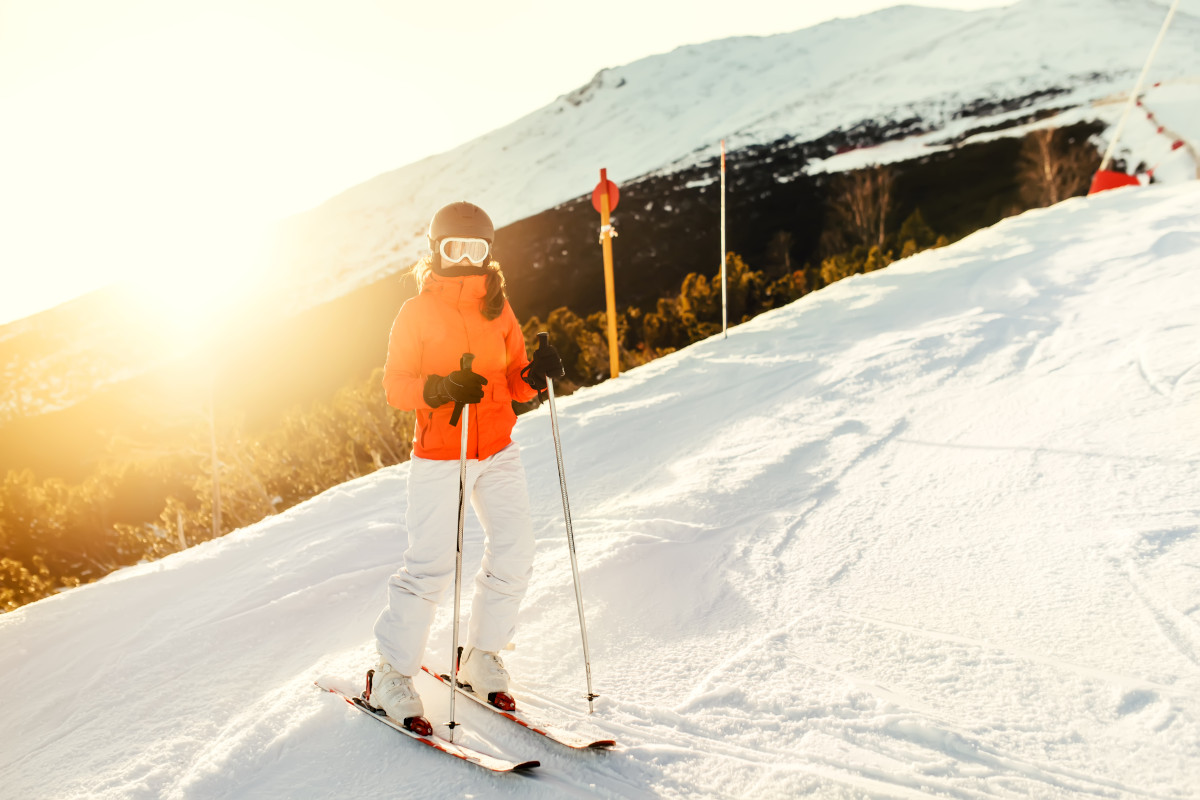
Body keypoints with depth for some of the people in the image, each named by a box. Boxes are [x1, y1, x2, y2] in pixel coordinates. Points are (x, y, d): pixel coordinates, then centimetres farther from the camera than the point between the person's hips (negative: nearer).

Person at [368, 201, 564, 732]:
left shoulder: (498, 308, 9)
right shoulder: (417, 312, -3)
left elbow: (514, 383, 10)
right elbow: (394, 385, -7)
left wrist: (536, 373, -11)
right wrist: (440, 389, -25)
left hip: (498, 453, 5)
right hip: (439, 456, -5)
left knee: (514, 556, 0)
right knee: (431, 568, -9)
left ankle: (482, 656, 21)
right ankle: (390, 677, 9)